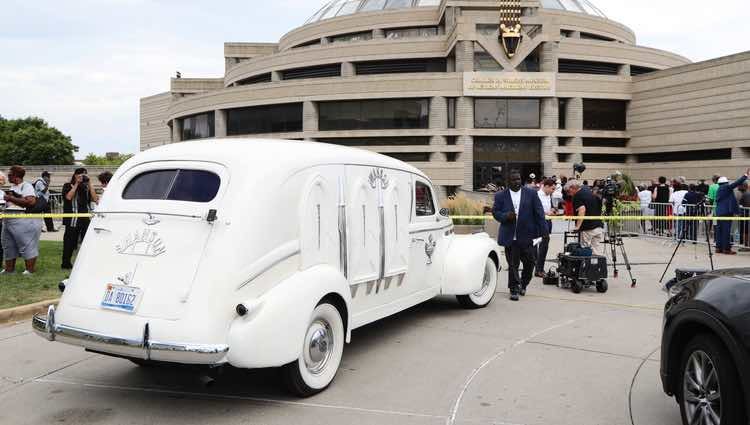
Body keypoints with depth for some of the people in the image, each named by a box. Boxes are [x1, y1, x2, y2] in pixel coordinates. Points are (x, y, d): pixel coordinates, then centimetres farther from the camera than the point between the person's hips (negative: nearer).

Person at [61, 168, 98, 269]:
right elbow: (68, 197, -13)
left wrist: (89, 183, -3)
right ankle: (66, 263, 14)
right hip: (73, 219, -3)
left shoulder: (87, 187, 15)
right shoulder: (68, 186, 6)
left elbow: (94, 198, -1)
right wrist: (76, 184, -7)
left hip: (86, 219, 3)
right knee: (70, 241, 3)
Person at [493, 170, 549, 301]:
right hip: (510, 236, -1)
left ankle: (523, 285, 30)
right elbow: (495, 212, 5)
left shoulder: (531, 193, 3)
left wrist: (544, 231, -3)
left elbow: (539, 213, 2)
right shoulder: (501, 196, 3)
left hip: (526, 236, 1)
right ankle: (514, 290, 14)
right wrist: (506, 216, -16)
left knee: (529, 262, 5)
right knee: (512, 265, 2)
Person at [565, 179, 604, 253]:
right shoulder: (589, 191, 17)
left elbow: (582, 210, -23)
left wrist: (577, 226, -21)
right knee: (595, 253, 7)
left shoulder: (577, 196, -8)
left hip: (588, 228, -7)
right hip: (599, 226, 7)